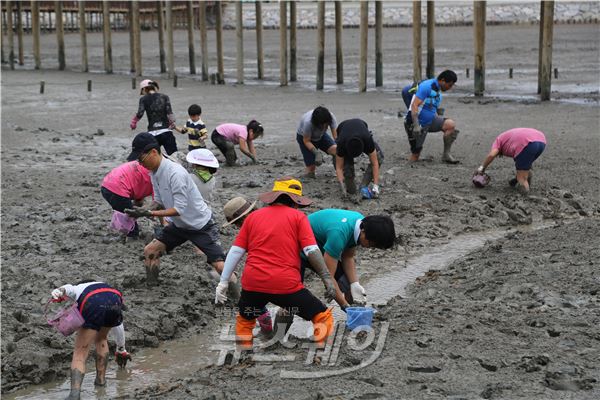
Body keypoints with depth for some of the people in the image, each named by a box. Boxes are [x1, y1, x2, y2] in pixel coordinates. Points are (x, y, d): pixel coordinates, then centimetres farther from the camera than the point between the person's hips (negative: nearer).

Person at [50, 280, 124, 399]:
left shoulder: (76, 288, 37)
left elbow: (68, 288, 8)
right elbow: (118, 326, 49)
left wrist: (59, 292, -15)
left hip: (93, 306, -4)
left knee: (79, 354, 0)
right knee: (101, 338, 34)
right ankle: (101, 379, 35)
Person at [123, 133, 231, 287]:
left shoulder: (175, 173, -29)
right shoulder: (154, 172, -3)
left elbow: (179, 209, -29)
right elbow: (159, 201, 7)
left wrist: (150, 213, -30)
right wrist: (143, 211, -12)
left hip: (201, 225, -8)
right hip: (179, 225, 8)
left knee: (220, 265, -16)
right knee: (150, 251, 5)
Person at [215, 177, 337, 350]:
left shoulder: (253, 216, 14)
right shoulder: (298, 216, 5)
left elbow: (235, 251, 9)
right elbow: (312, 251, -6)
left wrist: (223, 281, 11)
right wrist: (326, 277, -1)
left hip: (252, 284, 4)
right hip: (287, 284, -4)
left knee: (244, 321, 30)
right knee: (323, 317, 11)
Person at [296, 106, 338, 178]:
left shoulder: (331, 117, -30)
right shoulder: (308, 122, -40)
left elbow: (336, 135, -30)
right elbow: (306, 141, -26)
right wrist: (317, 153, -37)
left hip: (320, 135, 3)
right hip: (304, 137, -3)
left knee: (335, 149, -24)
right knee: (311, 167, -12)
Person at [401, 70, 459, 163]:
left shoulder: (438, 91, 14)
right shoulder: (426, 86, -14)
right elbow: (414, 105, -22)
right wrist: (416, 125, -29)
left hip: (430, 121, 8)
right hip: (419, 122, -8)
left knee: (451, 125, -16)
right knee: (415, 156, -9)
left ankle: (446, 155, -9)